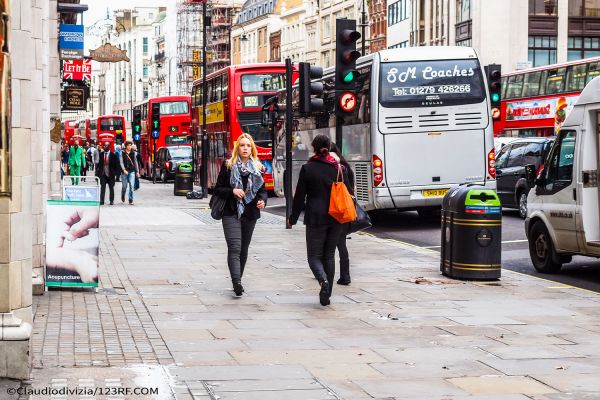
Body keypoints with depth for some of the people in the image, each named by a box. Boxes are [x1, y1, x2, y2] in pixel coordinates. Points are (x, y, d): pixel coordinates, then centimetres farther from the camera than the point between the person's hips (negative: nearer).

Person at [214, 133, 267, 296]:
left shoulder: (257, 168, 9)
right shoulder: (228, 166, 1)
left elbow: (263, 190, 14)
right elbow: (217, 189, 2)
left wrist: (262, 200, -8)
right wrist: (232, 191, -17)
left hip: (250, 214, 4)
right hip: (231, 213, -4)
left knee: (244, 249, 11)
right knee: (234, 247, -17)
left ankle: (237, 280, 24)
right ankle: (237, 282, -29)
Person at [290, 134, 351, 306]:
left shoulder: (307, 168, -6)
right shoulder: (339, 168, 3)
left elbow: (299, 195, -4)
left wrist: (293, 217, 6)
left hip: (315, 218, -3)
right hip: (336, 219, 3)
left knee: (314, 256, 3)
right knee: (329, 255, 13)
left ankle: (323, 280, -26)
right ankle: (326, 293, 13)